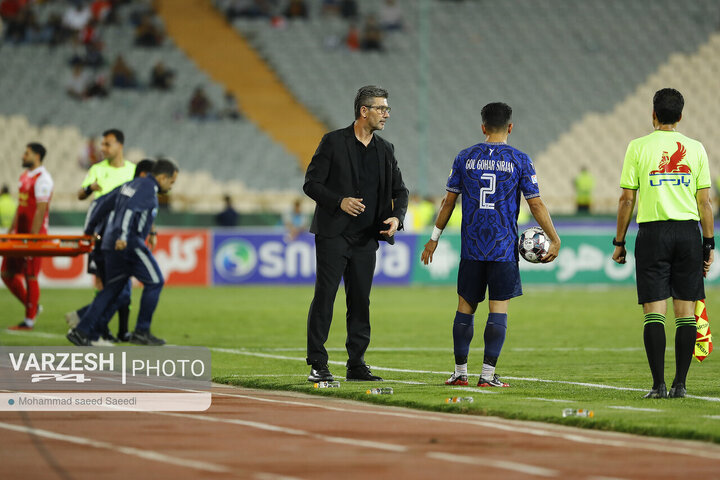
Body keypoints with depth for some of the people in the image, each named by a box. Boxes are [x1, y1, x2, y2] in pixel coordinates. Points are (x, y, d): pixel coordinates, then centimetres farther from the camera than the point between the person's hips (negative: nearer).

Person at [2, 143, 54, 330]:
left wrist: (32, 237, -21)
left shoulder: (42, 178, -12)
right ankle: (31, 307, 21)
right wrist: (11, 230, 20)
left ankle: (29, 320, 1)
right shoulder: (25, 176, 16)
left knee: (30, 276, -4)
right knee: (7, 273, 8)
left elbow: (41, 209, -18)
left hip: (35, 234, -9)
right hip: (20, 234, 9)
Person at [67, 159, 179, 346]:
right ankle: (141, 332, 2)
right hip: (129, 244, -9)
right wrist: (123, 237, -32)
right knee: (154, 282, 1)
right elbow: (130, 210, -22)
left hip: (111, 244, 9)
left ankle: (81, 331, 4)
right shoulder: (148, 188, -7)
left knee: (113, 288, 11)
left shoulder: (132, 184, 21)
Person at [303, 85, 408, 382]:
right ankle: (317, 364, -3)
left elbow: (399, 190, 15)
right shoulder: (333, 142, -4)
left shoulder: (385, 150, 10)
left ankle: (356, 364, 11)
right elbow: (311, 184, -5)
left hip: (366, 238, 5)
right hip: (334, 233, -5)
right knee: (324, 296, -6)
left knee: (360, 301, 6)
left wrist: (397, 216, -4)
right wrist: (340, 201, -20)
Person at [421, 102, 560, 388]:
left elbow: (449, 201, 7)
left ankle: (460, 372, 11)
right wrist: (554, 240, 5)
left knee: (465, 308, 9)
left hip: (471, 247, 2)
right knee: (498, 310, 0)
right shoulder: (519, 160, -2)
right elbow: (536, 204, -3)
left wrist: (434, 238, 15)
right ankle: (488, 374, -4)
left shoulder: (465, 158, 4)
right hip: (504, 247, -2)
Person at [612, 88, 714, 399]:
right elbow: (704, 202, 4)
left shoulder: (639, 147, -1)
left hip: (652, 233, -2)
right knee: (685, 312, 5)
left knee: (654, 312, -2)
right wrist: (708, 244, 10)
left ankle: (659, 384, -8)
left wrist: (619, 242, 6)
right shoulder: (695, 149, 4)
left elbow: (627, 201, -2)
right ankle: (680, 383, 4)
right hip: (688, 232, 2)